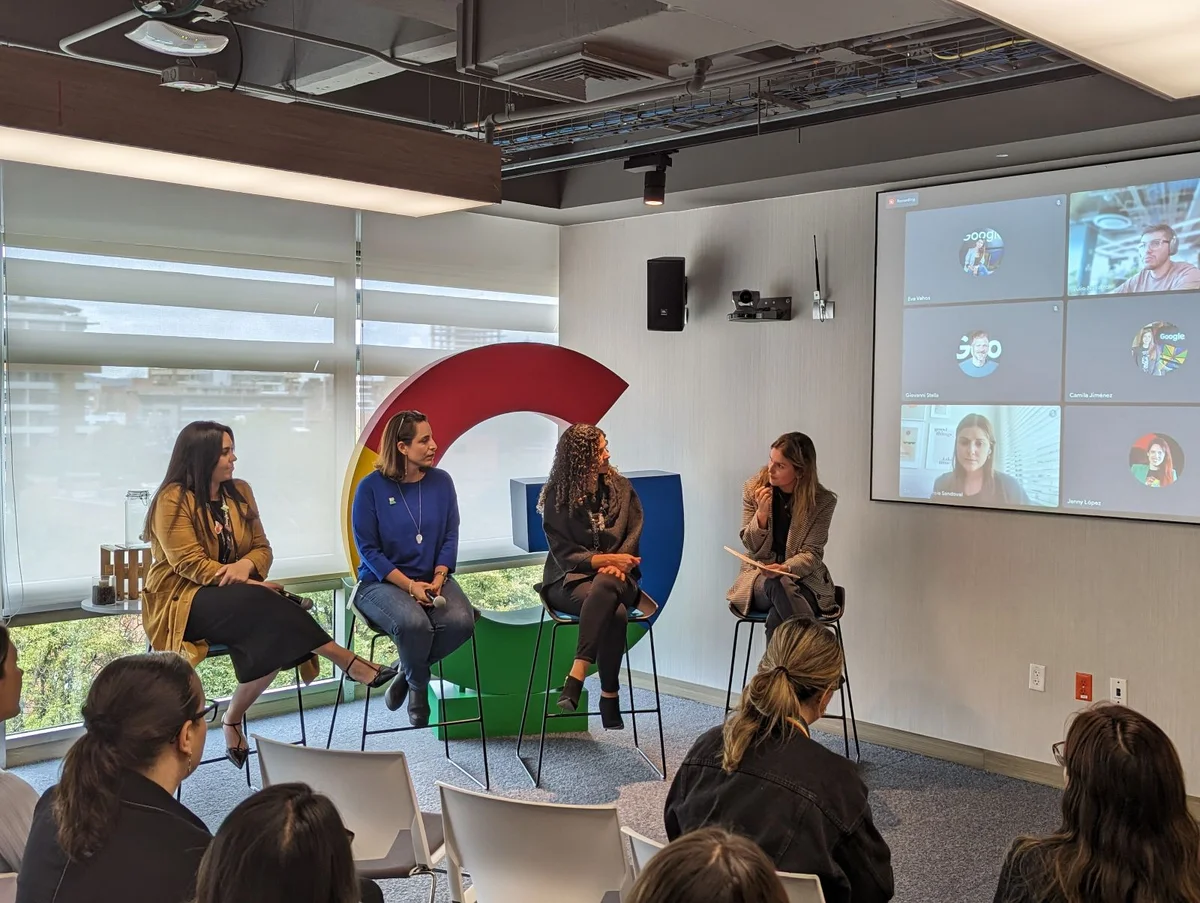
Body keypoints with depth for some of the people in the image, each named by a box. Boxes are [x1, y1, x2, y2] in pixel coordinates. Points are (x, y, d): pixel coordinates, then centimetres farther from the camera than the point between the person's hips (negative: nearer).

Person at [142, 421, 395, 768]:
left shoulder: (239, 492, 10)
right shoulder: (173, 499, -10)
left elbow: (262, 548, 10)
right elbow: (189, 563, -17)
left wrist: (246, 565, -15)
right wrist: (249, 584, -23)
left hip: (236, 598, 6)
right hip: (182, 600, -6)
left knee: (275, 638, -25)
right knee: (263, 606, -32)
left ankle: (233, 720, -6)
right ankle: (349, 663, -28)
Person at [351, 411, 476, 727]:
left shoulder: (441, 482, 3)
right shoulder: (372, 487, -8)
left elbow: (450, 537, 4)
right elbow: (367, 548, -9)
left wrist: (438, 578, -13)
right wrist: (410, 585, -18)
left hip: (432, 579, 4)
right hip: (382, 581, -4)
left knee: (461, 621, -26)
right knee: (414, 623, -34)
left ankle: (408, 672, 4)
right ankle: (418, 685, 1)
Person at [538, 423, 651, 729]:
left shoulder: (621, 488, 9)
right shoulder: (558, 496, -1)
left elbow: (633, 536, 3)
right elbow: (564, 553, -5)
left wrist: (618, 566, -17)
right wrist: (608, 559, -17)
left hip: (616, 577, 2)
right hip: (571, 579, -2)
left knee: (605, 586, -36)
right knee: (615, 613, -34)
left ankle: (576, 675, -34)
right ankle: (609, 697, -29)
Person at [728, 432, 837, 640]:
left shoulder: (823, 501, -7)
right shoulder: (753, 488, -1)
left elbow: (811, 553, -8)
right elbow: (752, 547, 1)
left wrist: (784, 568, -29)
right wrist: (762, 513, -18)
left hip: (803, 578, -1)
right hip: (759, 576, 2)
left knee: (776, 618, -35)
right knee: (776, 585, -37)